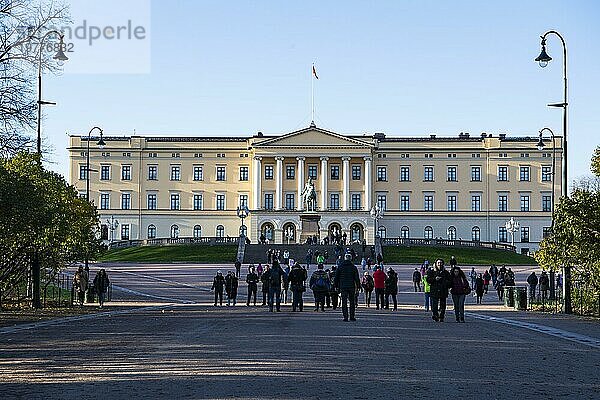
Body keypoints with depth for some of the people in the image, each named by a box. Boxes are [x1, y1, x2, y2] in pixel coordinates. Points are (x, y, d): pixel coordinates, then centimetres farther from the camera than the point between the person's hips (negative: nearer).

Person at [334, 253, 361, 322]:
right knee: (352, 301, 9)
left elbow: (336, 278, 6)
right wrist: (358, 286, 6)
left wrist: (336, 286, 13)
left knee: (344, 302, 1)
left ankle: (345, 317, -5)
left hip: (343, 287, 0)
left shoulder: (340, 267, 3)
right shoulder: (353, 267, 0)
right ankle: (352, 316, 8)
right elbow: (357, 278, 0)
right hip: (351, 287, 0)